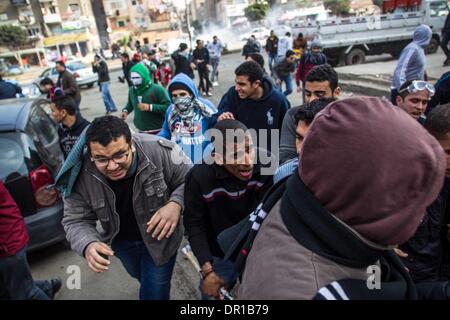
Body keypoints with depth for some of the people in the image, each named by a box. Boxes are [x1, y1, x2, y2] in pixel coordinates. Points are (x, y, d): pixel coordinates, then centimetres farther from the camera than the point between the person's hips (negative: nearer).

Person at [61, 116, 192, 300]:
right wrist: (88, 245, -37)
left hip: (159, 237, -3)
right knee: (140, 277, 33)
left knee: (155, 293, 10)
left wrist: (176, 204, -39)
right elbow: (76, 220, -16)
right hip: (120, 240, 4)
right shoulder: (81, 174, -26)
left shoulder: (160, 151, -33)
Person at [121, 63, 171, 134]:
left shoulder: (157, 89, -14)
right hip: (141, 131, 5)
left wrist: (150, 107, -26)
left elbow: (168, 106, -20)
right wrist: (125, 111, 4)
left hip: (158, 132, -5)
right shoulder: (132, 90, 5)